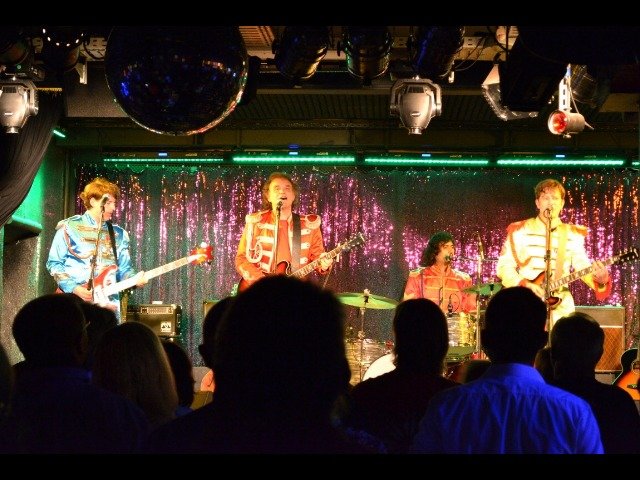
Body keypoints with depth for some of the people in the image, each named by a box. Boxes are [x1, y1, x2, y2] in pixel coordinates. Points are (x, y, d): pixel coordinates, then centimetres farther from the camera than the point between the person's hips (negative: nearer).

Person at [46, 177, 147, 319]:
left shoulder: (119, 234, 14)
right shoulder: (70, 227, 1)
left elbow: (124, 269, 14)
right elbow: (54, 263, 0)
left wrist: (134, 279, -9)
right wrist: (74, 288, -11)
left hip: (107, 306, 4)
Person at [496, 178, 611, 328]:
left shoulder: (572, 235, 9)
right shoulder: (521, 231, 1)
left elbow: (582, 266, 1)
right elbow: (504, 266, -1)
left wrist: (599, 279, -19)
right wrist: (525, 285, -16)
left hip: (560, 307, 2)